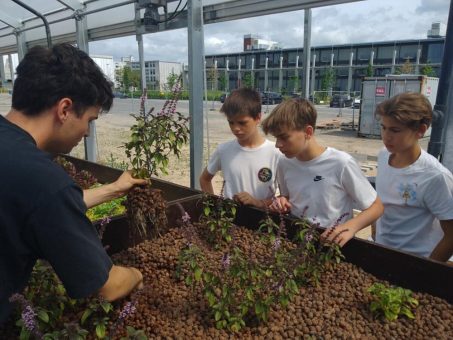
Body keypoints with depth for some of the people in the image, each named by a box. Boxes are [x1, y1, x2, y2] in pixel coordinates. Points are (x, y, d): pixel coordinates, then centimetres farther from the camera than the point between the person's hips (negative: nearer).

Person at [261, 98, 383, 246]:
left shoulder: (341, 163, -16)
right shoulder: (284, 164, -2)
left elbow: (376, 206, -6)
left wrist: (351, 226, -22)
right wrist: (282, 203, -5)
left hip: (334, 244, -3)